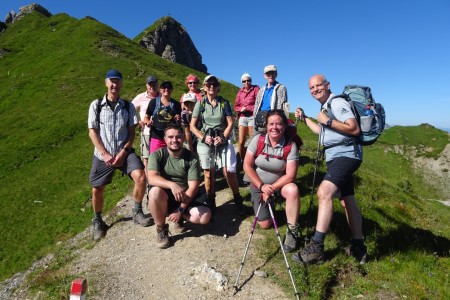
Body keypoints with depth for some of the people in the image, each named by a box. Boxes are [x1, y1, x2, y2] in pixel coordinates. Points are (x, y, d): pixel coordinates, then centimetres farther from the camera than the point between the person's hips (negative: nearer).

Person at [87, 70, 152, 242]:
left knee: (140, 176, -23)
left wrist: (123, 152, -11)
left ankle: (137, 212, -1)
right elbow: (92, 132, -1)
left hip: (124, 152, 0)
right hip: (102, 155, 0)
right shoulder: (96, 105, 1)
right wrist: (105, 154, -11)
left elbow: (132, 132, 2)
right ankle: (97, 221, 33)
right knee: (97, 189, 7)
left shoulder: (128, 106, 4)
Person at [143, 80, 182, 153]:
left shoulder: (176, 104, 7)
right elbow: (146, 117, 7)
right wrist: (148, 122, -14)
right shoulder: (154, 102, 2)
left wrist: (178, 120, -8)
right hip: (156, 137, -1)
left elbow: (179, 122, 13)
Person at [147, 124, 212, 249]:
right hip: (164, 197, -1)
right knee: (155, 192, -36)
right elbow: (151, 178, -26)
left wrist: (180, 210, -22)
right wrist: (172, 185, -44)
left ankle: (180, 217, 11)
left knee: (204, 216, -24)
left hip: (186, 198, 1)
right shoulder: (157, 155, -10)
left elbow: (193, 187, -13)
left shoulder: (192, 158, -9)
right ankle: (161, 229, -9)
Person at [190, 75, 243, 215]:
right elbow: (192, 126, 2)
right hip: (205, 142, 1)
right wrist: (203, 137, -12)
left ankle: (238, 200, 9)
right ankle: (210, 203, 21)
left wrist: (223, 137, -13)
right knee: (208, 173, 6)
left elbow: (230, 123, 1)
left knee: (229, 171, -8)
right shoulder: (200, 103, 2)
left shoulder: (224, 102, 3)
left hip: (222, 140, 0)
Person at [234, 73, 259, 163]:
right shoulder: (240, 91, 15)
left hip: (252, 117, -3)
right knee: (241, 142, -2)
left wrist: (247, 108, -11)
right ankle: (242, 160, 11)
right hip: (242, 117, 3)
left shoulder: (255, 88, 4)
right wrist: (241, 109, -8)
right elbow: (236, 106, 12)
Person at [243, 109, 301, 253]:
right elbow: (247, 166, -13)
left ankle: (292, 231, -16)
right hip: (258, 185, 1)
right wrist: (262, 186, -20)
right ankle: (267, 205, 31)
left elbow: (290, 175, -20)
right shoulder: (257, 140, -15)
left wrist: (271, 189, -22)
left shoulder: (291, 146, -19)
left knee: (293, 190, -35)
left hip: (280, 184, -1)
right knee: (265, 224, -4)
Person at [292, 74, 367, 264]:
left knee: (324, 192, -28)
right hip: (336, 157, 11)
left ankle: (316, 248, -27)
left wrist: (328, 121, -23)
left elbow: (354, 129, -22)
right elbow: (323, 131, 31)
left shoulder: (337, 102, -11)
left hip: (345, 155, -11)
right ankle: (358, 248, 27)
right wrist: (304, 118, 29)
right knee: (348, 201, 15)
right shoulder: (326, 106, 20)